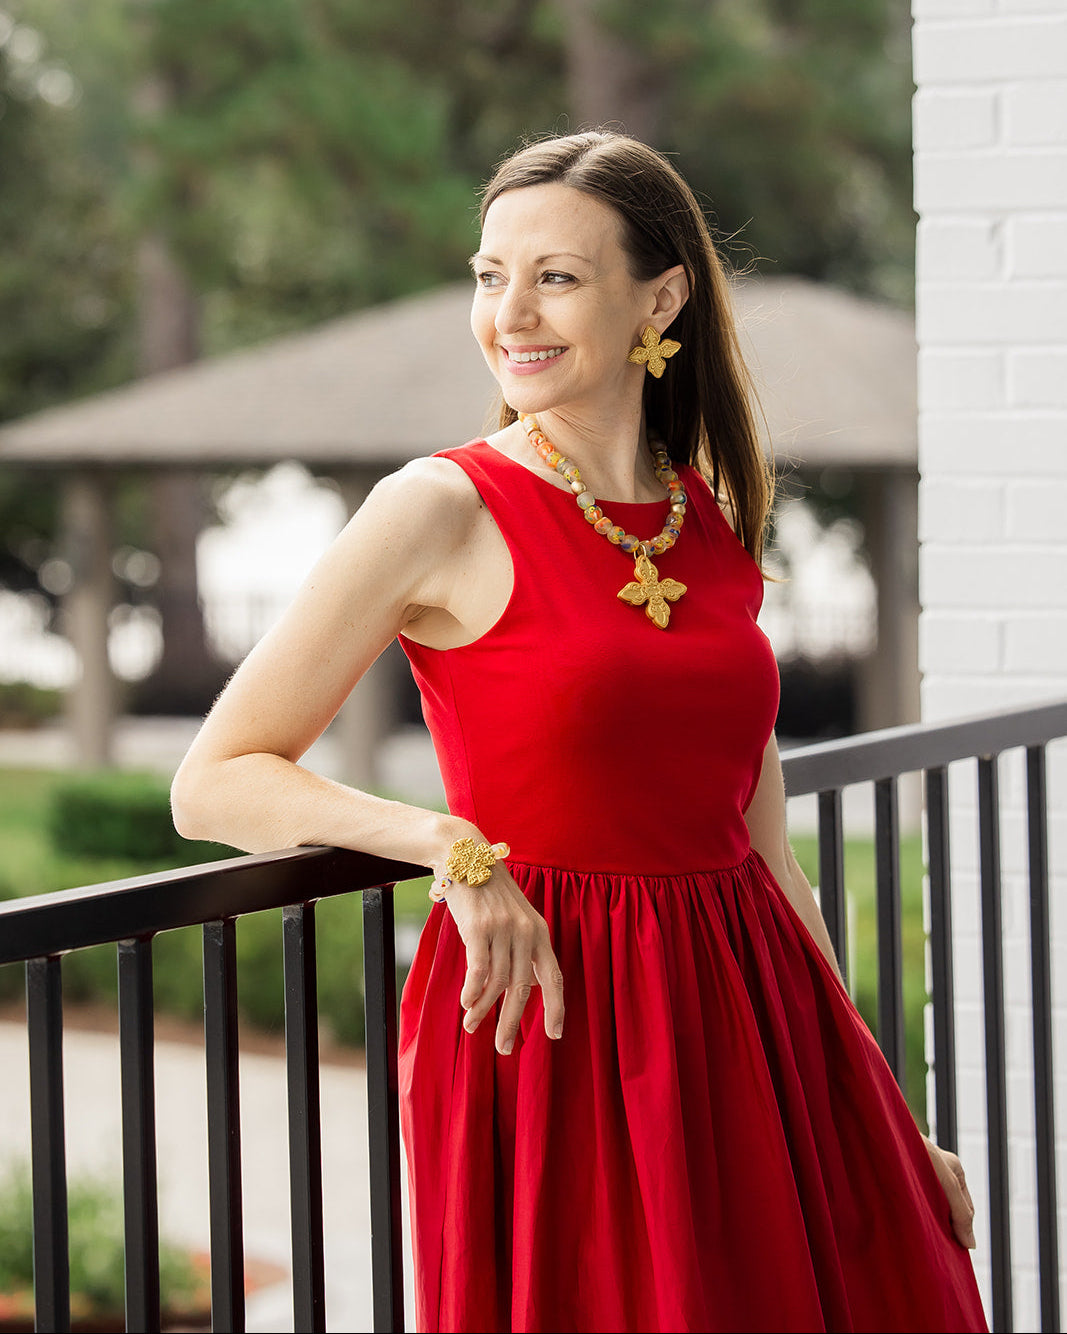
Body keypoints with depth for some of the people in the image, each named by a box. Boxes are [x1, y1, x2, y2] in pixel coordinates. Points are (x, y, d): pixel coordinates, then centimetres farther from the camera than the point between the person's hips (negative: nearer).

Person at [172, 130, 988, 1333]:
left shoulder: (717, 523, 9)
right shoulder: (441, 511, -7)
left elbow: (760, 849, 14)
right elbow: (213, 784, -8)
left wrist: (880, 1116, 14)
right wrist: (453, 848, -20)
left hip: (747, 1025, 5)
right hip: (546, 1024, -5)